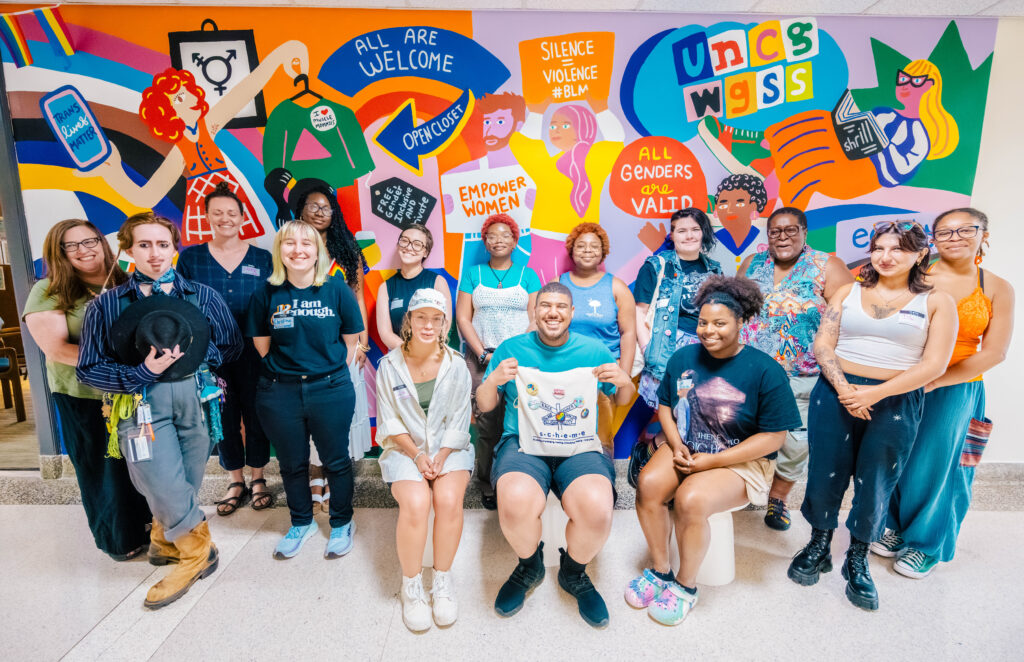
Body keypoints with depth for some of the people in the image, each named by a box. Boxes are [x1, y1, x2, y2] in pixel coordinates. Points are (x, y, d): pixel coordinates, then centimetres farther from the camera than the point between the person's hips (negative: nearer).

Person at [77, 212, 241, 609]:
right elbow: (88, 368, 2)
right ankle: (198, 552, 20)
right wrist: (143, 372, -12)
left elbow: (232, 347, 9)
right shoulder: (107, 304, 4)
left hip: (197, 398, 1)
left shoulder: (203, 297, 7)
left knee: (186, 488, 10)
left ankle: (165, 541, 40)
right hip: (141, 404, -1)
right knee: (165, 490, -6)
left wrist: (192, 354, -4)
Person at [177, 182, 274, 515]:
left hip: (253, 353, -1)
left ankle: (258, 480, 27)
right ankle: (236, 482, 29)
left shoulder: (262, 258, 1)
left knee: (255, 415, 8)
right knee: (224, 417, 11)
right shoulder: (190, 257, 2)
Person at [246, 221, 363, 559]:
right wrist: (289, 368, 4)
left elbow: (351, 341, 1)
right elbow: (261, 345, 5)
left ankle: (341, 524, 31)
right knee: (291, 464, 17)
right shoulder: (266, 294, -2)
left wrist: (330, 371, 0)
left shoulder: (337, 290, -6)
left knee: (336, 461, 10)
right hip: (279, 394, 2)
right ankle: (301, 523, 40)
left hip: (330, 390, -1)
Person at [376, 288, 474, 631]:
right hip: (405, 449, 0)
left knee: (448, 499, -27)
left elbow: (458, 421, -1)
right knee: (416, 503, -27)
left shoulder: (456, 365, -2)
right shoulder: (389, 365, -2)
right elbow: (391, 422, -1)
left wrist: (440, 458, -13)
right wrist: (417, 455, -13)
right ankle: (411, 586, -2)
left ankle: (442, 580, -4)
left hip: (449, 448, 1)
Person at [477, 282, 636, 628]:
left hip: (581, 449, 1)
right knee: (516, 503, -33)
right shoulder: (511, 349, 7)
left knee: (597, 509, -30)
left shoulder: (594, 350, 9)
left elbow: (622, 400, 19)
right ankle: (529, 566, 7)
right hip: (524, 446, 0)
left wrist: (625, 382, -4)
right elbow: (484, 405, 10)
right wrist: (493, 381, -12)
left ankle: (574, 573, 10)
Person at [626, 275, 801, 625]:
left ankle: (686, 584, 0)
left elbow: (774, 437, -12)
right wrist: (676, 445, -8)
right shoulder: (683, 357, 1)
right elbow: (665, 406, 11)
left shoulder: (765, 370, -12)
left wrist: (714, 461, -17)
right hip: (685, 449, 4)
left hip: (741, 461, -4)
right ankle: (659, 569, 1)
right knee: (648, 483, -23)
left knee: (690, 499, -29)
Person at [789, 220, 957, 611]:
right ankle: (818, 547, 28)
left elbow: (934, 365, -6)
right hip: (835, 393, 1)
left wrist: (874, 393, -16)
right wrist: (843, 389, -15)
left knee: (875, 483, 5)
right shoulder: (848, 292, 8)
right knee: (825, 472, 5)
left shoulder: (937, 303, 3)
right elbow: (823, 344, 1)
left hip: (897, 403, -1)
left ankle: (857, 561, 28)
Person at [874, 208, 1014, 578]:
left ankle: (925, 544, 26)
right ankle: (898, 527, 30)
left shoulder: (997, 290, 1)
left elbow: (993, 353, -4)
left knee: (936, 465, 7)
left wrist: (935, 381, -13)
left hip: (955, 391, 0)